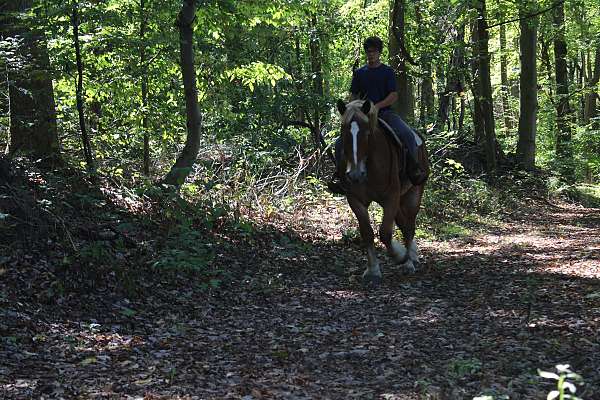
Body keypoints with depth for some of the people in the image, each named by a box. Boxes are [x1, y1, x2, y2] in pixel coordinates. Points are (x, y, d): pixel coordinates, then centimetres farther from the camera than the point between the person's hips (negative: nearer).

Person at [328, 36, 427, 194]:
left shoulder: (387, 71, 8)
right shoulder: (359, 73, 16)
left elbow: (394, 95, -1)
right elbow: (354, 96, 16)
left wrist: (377, 106, -15)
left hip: (385, 112, -2)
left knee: (408, 135, -29)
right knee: (340, 142, -18)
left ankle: (413, 169, -18)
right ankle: (339, 174, -5)